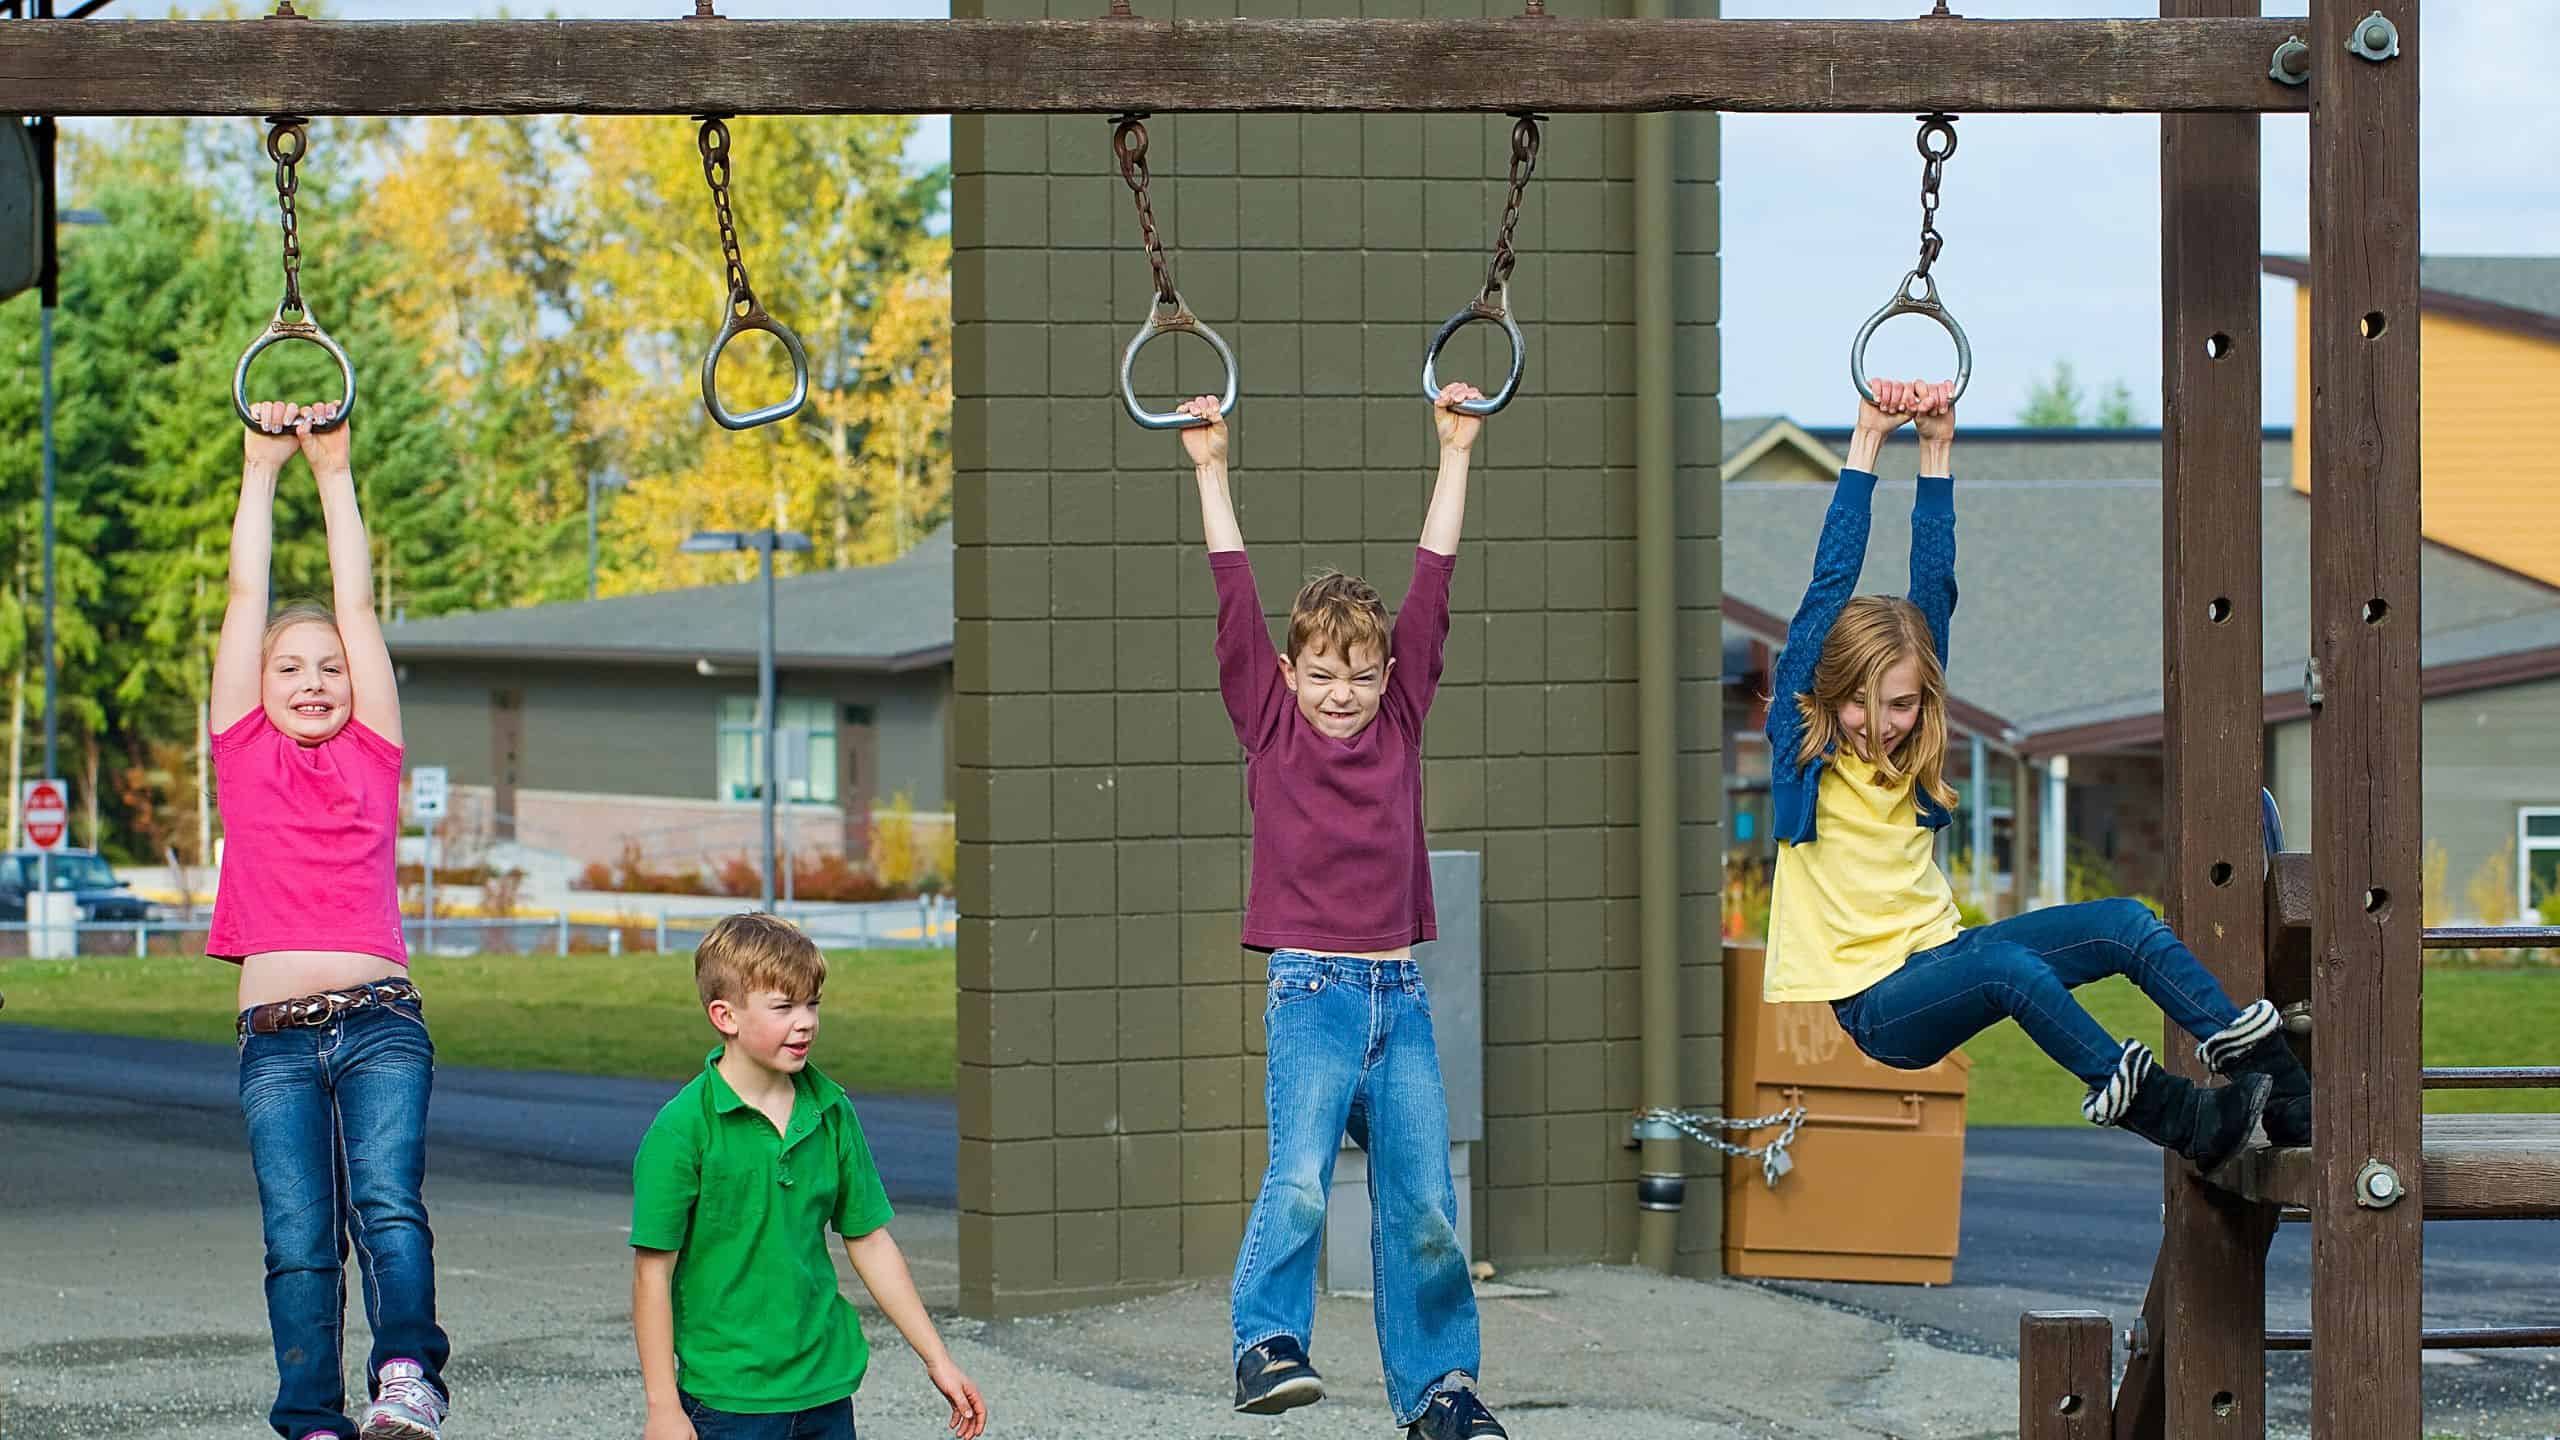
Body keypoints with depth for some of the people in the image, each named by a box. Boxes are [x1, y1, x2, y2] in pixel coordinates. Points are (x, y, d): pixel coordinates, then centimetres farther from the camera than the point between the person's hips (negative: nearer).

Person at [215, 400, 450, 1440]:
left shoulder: (373, 754, 13)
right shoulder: (245, 753, 13)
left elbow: (357, 604, 14)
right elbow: (247, 596, 14)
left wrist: (336, 472, 17)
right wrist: (262, 469, 15)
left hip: (380, 1021, 0)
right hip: (276, 1035, 0)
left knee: (387, 1202, -19)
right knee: (298, 1238, -6)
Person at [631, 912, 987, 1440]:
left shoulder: (830, 1112, 4)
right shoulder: (683, 1129, -12)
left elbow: (870, 1242, 12)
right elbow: (653, 1274, -11)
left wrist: (936, 1358, 13)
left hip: (826, 1388, 5)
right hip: (728, 1394, -5)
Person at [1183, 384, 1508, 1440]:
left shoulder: (1399, 720, 9)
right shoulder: (1270, 726, 3)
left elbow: (1432, 585, 9)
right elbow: (1236, 599, -2)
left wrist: (1455, 454, 8)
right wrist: (1210, 471, -5)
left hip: (1399, 994, 3)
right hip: (1312, 992, -3)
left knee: (1422, 1205, 1)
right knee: (1299, 1178, -22)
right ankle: (1267, 1341, -12)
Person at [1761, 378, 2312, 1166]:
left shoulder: (1915, 755, 10)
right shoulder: (1804, 754, -3)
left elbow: (1934, 591, 7)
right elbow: (1829, 589, -8)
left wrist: (1937, 449, 4)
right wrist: (1868, 442, -9)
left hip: (1937, 958, 6)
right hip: (1868, 1004, -6)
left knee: (2124, 922, -14)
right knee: (2006, 964, -36)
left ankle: (2285, 1093, -20)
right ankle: (2167, 1115, -40)